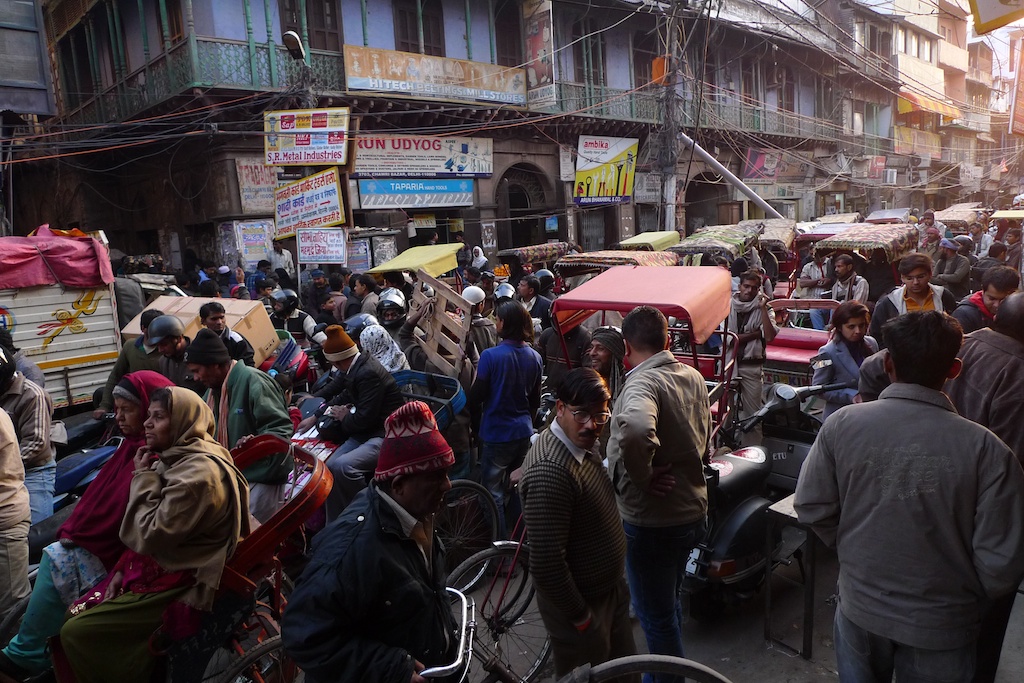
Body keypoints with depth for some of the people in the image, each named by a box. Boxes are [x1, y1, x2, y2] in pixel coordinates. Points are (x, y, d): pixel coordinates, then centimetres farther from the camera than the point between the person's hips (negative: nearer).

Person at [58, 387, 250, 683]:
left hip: (179, 586, -10)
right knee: (73, 615, 12)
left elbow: (149, 535, -23)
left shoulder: (198, 474, -26)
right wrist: (122, 570, 5)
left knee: (75, 633, -6)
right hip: (162, 567, 10)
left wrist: (143, 477, -15)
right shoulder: (179, 457, 6)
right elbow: (154, 527, 14)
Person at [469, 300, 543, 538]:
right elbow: (535, 399, 8)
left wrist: (477, 423, 7)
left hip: (496, 434, -6)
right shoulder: (534, 358, -1)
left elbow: (476, 396, -11)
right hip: (524, 432, 6)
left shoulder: (490, 356, -18)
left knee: (493, 492, 7)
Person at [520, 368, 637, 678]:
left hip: (611, 590, 9)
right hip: (582, 606, -8)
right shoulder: (550, 471, -33)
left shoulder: (583, 444, -3)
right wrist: (581, 617, -19)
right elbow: (546, 566, -31)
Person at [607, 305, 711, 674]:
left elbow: (635, 429, -46)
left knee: (657, 617, 9)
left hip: (652, 521, -9)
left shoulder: (642, 383, -24)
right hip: (692, 511, 9)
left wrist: (642, 477, -30)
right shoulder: (693, 376, 3)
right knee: (669, 604, 27)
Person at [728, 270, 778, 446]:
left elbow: (769, 336, -14)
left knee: (753, 412, 4)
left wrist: (763, 307, -15)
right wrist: (755, 333, -7)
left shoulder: (763, 309, 2)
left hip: (752, 365, 0)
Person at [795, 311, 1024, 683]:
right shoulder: (986, 449, -20)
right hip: (940, 625, -1)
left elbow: (811, 507, -9)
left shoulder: (842, 424, -17)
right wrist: (971, 599, 5)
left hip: (860, 607, 1)